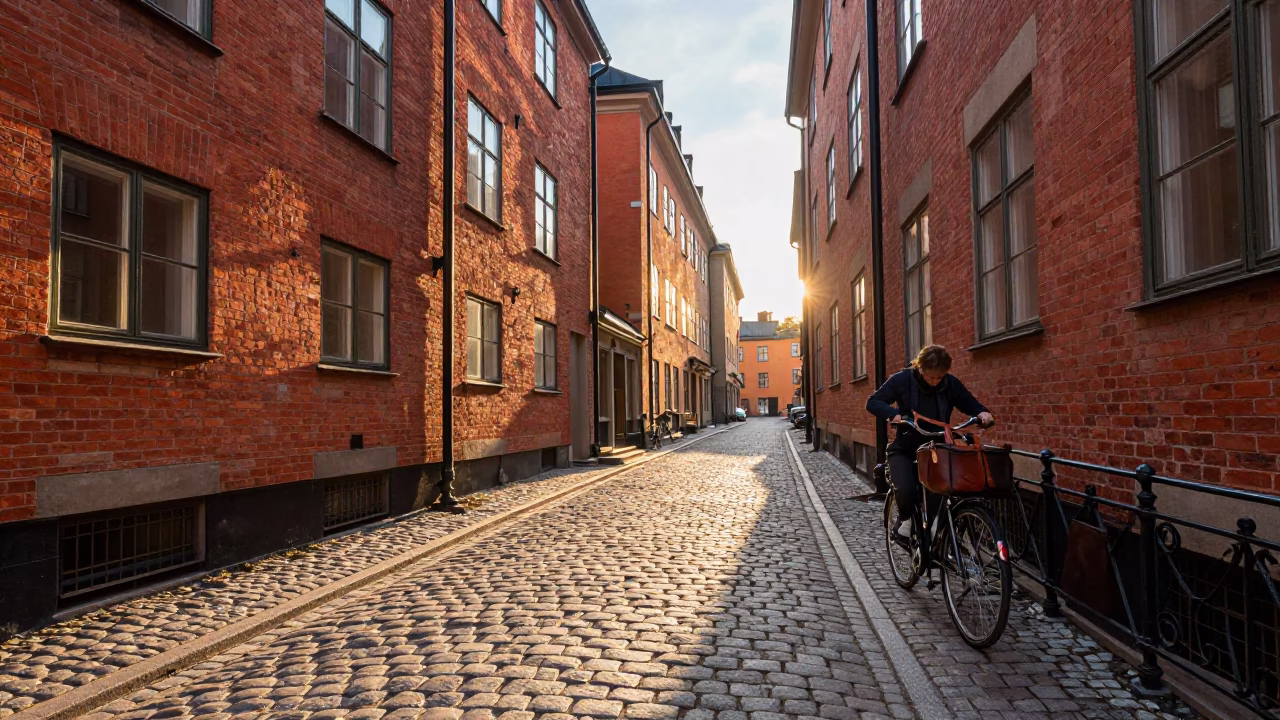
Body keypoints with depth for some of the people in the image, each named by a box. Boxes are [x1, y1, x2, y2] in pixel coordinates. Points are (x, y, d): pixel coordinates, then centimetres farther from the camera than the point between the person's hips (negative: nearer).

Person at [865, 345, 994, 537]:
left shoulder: (951, 383, -6)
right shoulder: (902, 379, -13)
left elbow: (971, 405, 4)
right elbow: (872, 402, -11)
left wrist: (983, 413, -19)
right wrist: (893, 413, -30)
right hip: (905, 448, -3)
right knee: (905, 490, -26)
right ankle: (906, 518, 6)